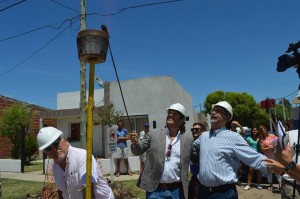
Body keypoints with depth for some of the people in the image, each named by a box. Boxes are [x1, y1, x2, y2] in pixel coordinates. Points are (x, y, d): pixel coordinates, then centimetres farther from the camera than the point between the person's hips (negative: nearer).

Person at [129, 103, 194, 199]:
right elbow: (138, 151, -3)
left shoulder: (188, 138, 1)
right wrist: (134, 142, -22)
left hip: (177, 190, 1)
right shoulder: (153, 134, 1)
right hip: (155, 189, 0)